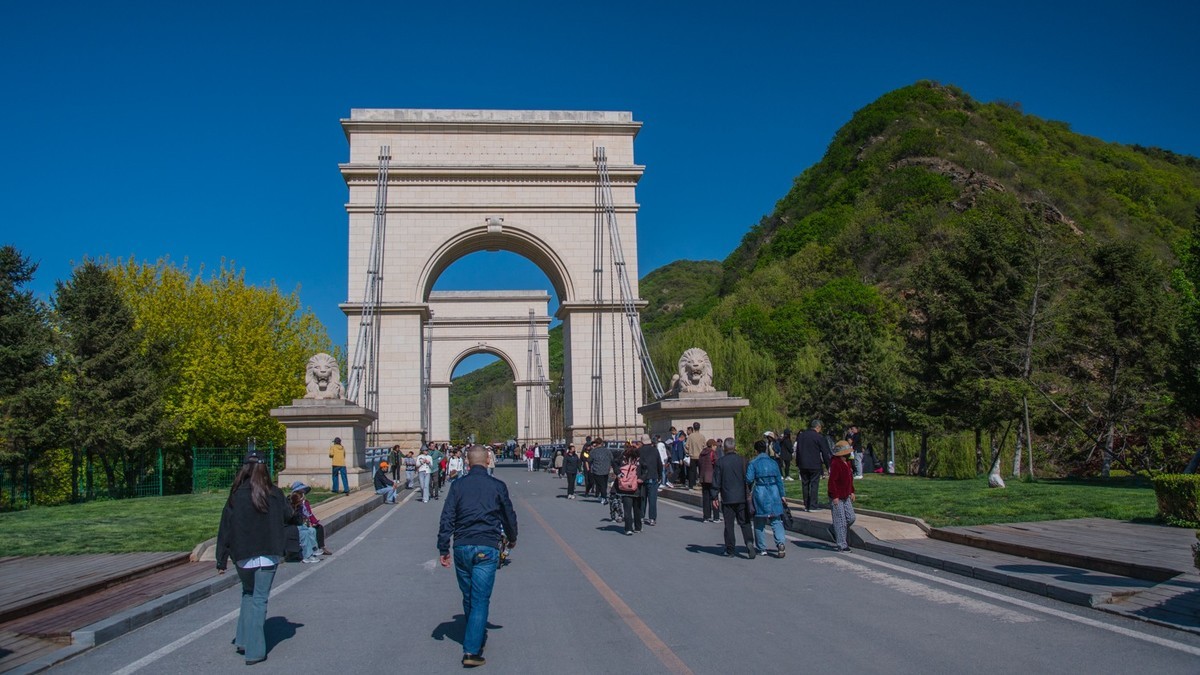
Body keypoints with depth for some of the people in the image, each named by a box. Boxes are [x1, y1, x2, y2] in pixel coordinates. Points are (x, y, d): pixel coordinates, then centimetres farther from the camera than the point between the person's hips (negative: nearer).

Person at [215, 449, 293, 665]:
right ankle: (254, 651, 3)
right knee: (259, 600, 4)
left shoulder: (236, 497, -5)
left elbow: (225, 529, -2)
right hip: (268, 556, -2)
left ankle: (243, 640, 24)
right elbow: (287, 516, 10)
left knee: (248, 594, 24)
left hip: (243, 557, 2)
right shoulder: (275, 494, -6)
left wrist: (222, 560, 5)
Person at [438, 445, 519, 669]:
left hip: (462, 546, 2)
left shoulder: (458, 485, 3)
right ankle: (472, 650, -11)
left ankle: (478, 637, 34)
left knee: (468, 597, 18)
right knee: (480, 599, -3)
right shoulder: (497, 486, 1)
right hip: (487, 548, -2)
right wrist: (512, 539, 29)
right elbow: (509, 515, 11)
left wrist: (443, 549, 4)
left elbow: (447, 518, 0)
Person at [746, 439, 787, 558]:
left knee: (759, 522, 8)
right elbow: (779, 480, 8)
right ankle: (781, 543, -15)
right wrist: (782, 495, 15)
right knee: (776, 521, 6)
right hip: (774, 492, 3)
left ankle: (762, 548, 12)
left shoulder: (753, 463, -6)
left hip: (759, 494, -3)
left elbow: (749, 479, -13)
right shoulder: (773, 462, 5)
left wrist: (751, 489, 8)